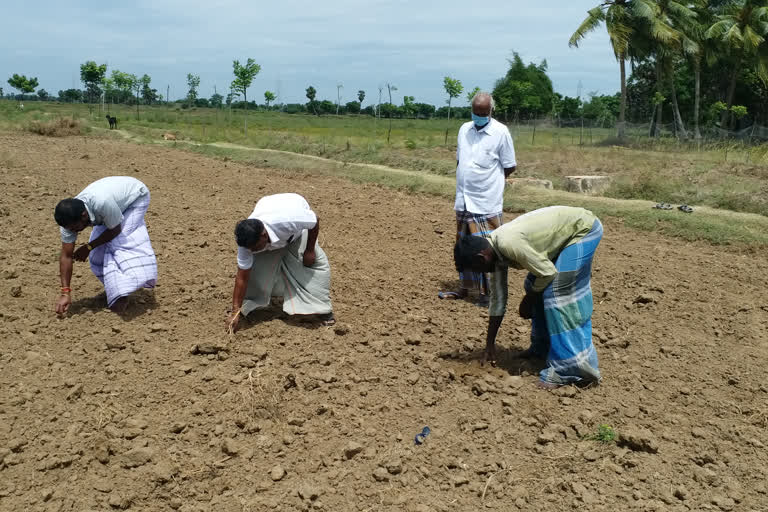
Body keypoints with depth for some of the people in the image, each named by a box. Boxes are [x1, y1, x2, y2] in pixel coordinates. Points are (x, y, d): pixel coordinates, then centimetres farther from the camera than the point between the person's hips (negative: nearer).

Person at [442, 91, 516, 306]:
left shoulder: (501, 132, -8)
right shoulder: (464, 129, 9)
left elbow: (510, 167, -3)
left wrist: (488, 180, 5)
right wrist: (464, 183, 9)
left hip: (486, 203, -6)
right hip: (463, 200, 6)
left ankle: (486, 293, 4)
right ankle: (465, 288, 26)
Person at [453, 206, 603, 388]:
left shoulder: (508, 244, -29)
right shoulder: (496, 250, -1)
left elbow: (548, 273, -22)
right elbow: (498, 300, 7)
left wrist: (527, 300, -4)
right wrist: (489, 344, 11)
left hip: (583, 228, -9)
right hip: (567, 230, 9)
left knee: (558, 294, -15)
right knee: (537, 289, 12)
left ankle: (573, 367, -12)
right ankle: (543, 348, 24)